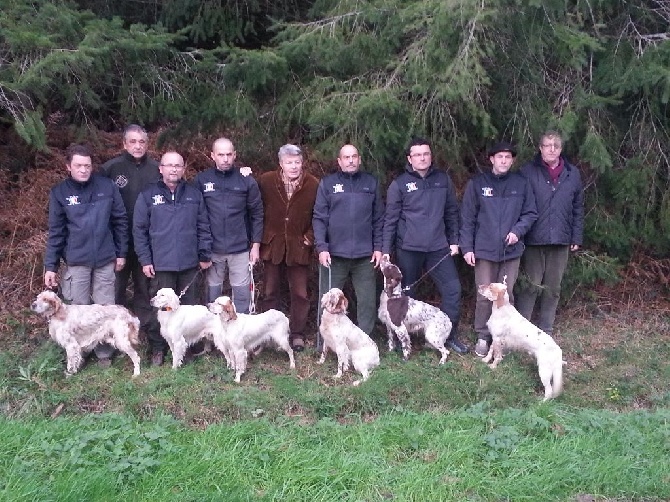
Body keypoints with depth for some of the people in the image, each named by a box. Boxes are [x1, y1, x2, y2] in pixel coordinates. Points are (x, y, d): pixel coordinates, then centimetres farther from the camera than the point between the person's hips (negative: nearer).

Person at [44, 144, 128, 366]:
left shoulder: (107, 187, -2)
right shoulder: (59, 193, -2)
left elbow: (120, 221, 5)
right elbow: (56, 232, 1)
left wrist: (121, 253, 5)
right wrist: (50, 266, -1)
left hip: (105, 260, 1)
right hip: (76, 261, 0)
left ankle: (104, 352, 20)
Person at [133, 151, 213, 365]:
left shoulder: (194, 194, 5)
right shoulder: (148, 195, -1)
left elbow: (203, 227, 8)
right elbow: (139, 230, -1)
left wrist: (205, 255, 5)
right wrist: (145, 260, -5)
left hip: (189, 262, 2)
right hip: (160, 263, -2)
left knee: (188, 306, 11)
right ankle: (158, 349, 20)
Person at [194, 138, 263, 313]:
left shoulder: (246, 180, -2)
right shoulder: (202, 180, -1)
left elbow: (257, 214, 2)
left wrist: (256, 244, 0)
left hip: (240, 249, -1)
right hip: (213, 249, 1)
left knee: (242, 292, 6)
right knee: (212, 292, 12)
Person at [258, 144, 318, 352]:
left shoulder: (313, 185, -4)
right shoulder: (266, 181, -2)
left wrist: (310, 237, -5)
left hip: (298, 247, 0)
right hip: (272, 245, 1)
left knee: (300, 294, 4)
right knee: (270, 292, 9)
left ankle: (297, 335, 15)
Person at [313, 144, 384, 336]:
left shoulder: (371, 183, 9)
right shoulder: (327, 183, 4)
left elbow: (379, 219, 10)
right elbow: (319, 218, -1)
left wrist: (378, 247, 4)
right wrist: (322, 248, -10)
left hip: (365, 255, 2)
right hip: (334, 254, -1)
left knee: (368, 301, 5)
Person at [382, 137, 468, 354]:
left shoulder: (443, 179, 6)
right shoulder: (399, 184, -3)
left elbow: (452, 212, 11)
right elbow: (390, 219, -3)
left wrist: (454, 240, 8)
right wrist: (385, 250, -7)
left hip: (438, 247, 3)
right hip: (408, 249, -3)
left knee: (453, 289, 0)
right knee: (406, 294, 8)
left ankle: (450, 335, 16)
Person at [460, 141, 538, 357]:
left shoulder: (521, 184, 3)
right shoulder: (477, 183, -1)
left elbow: (530, 213, 8)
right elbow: (467, 218, 0)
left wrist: (518, 231, -10)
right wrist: (467, 247, -4)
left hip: (511, 250, 2)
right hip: (484, 250, -1)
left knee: (506, 295, 8)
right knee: (484, 296, 2)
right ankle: (483, 337, 15)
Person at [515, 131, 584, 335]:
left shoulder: (573, 174, 8)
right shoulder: (528, 172, -3)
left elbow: (578, 209, 12)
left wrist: (577, 237, 8)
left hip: (561, 241, 4)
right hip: (534, 240, -3)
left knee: (553, 288, 10)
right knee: (530, 286, 0)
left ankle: (545, 331, 21)